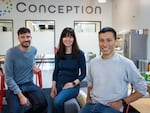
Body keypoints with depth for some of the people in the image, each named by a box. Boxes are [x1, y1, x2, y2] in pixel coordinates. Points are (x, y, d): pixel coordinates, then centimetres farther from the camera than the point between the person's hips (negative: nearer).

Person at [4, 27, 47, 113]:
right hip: (14, 87, -3)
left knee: (43, 104, -21)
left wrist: (34, 65, 5)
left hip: (29, 85, 4)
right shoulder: (11, 52, -14)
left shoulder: (34, 50, 1)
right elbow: (8, 78, -14)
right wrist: (20, 95, -22)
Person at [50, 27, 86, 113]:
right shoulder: (58, 53, 4)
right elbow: (56, 71, 9)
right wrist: (53, 87, 1)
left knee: (58, 101, -28)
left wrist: (73, 83, -16)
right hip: (59, 85, 5)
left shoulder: (79, 54, -7)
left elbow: (83, 73, -4)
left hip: (72, 86, -4)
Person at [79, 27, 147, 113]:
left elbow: (142, 89, -3)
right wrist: (88, 97, 9)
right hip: (91, 104, 4)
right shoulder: (93, 62, 7)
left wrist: (122, 103, -8)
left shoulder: (126, 64, -10)